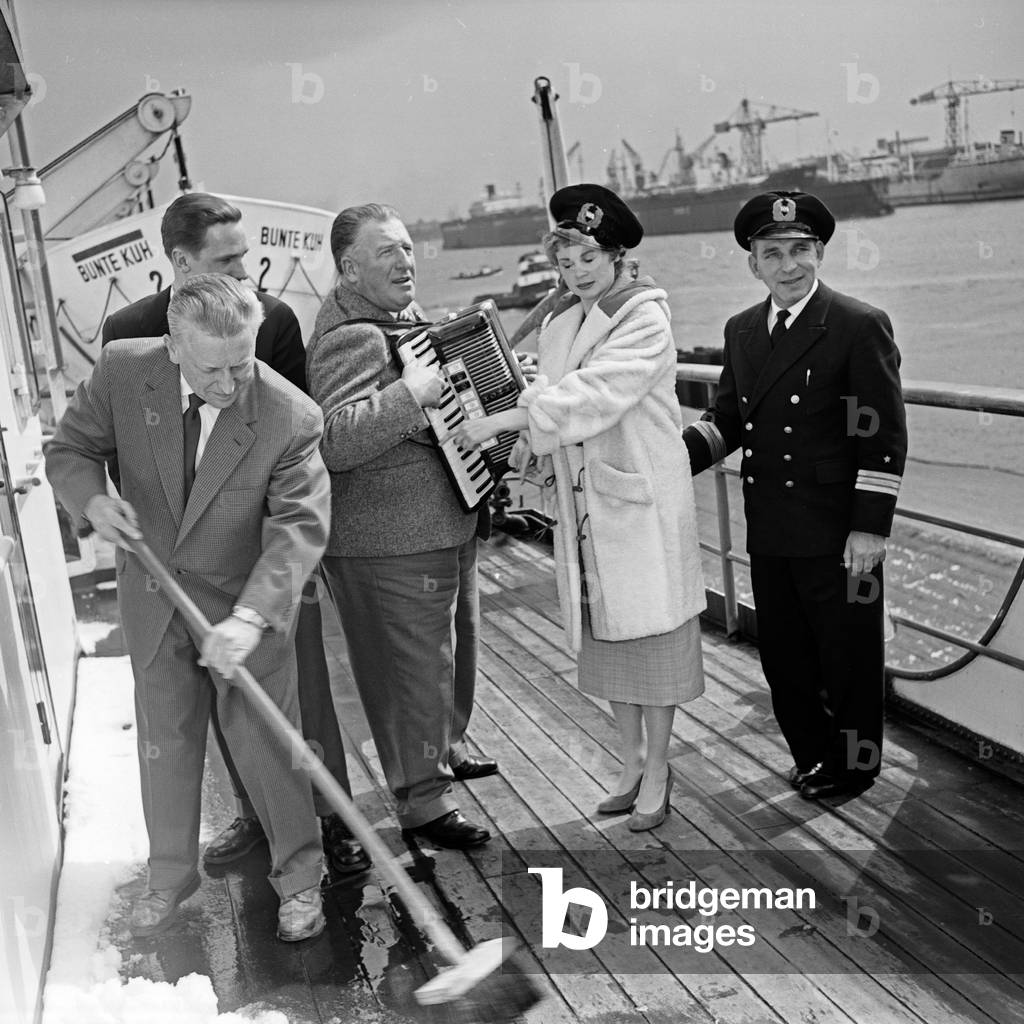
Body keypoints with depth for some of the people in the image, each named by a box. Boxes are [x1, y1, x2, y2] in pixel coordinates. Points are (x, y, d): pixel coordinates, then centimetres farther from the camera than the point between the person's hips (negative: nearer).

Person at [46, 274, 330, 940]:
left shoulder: (291, 417, -24)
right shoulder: (122, 371, -15)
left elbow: (299, 527, -25)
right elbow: (70, 450, 0)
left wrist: (248, 617, -38)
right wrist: (92, 498, -23)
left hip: (247, 600, -3)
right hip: (153, 593, 3)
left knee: (265, 741, 4)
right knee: (164, 741, 16)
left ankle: (300, 876, 26)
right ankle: (171, 876, 37)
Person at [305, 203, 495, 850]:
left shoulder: (405, 315, 10)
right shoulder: (350, 336, -22)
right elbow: (335, 441, -35)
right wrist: (410, 394, -35)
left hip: (446, 525, 11)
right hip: (391, 546, -10)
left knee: (454, 644, 25)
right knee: (414, 664, 2)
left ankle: (446, 747, 46)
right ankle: (423, 801, 18)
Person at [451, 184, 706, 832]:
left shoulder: (646, 320, -13)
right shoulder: (562, 322, 9)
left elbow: (591, 395, -24)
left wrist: (501, 422, -26)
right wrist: (531, 439, -9)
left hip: (642, 500, -7)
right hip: (584, 502, 7)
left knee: (650, 633, 4)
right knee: (605, 635, 14)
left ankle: (657, 771, 20)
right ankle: (633, 761, 31)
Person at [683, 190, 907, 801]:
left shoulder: (860, 327, -11)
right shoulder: (741, 332, 8)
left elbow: (884, 438, -12)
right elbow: (727, 420, 13)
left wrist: (870, 528, -16)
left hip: (838, 536, -6)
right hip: (770, 534, 6)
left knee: (848, 654, 10)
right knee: (783, 655, 15)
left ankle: (854, 765, 32)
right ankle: (814, 756, 36)